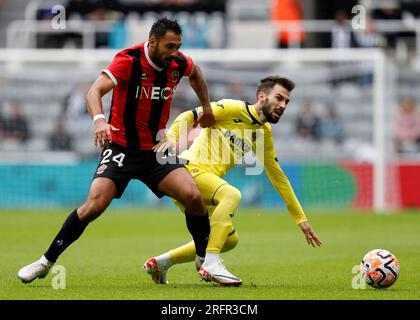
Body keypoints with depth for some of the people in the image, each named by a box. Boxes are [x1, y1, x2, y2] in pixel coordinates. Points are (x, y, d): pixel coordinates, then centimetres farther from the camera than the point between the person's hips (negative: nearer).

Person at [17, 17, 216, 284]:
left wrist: (207, 108, 26)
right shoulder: (129, 60, -19)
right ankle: (46, 262, -3)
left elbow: (196, 72, 24)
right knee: (94, 206, -19)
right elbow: (95, 91, -31)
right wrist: (99, 119, -50)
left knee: (193, 196, -16)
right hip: (121, 148, -4)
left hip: (156, 151, 4)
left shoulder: (178, 63, -2)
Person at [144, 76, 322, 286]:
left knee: (230, 240, 12)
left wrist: (301, 219, 21)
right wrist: (172, 137, -30)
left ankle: (161, 263, 21)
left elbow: (278, 178, 22)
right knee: (232, 194, -32)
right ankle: (210, 264, -34)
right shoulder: (233, 109, -5)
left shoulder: (264, 134, 16)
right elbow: (187, 117, -10)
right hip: (189, 168, -9)